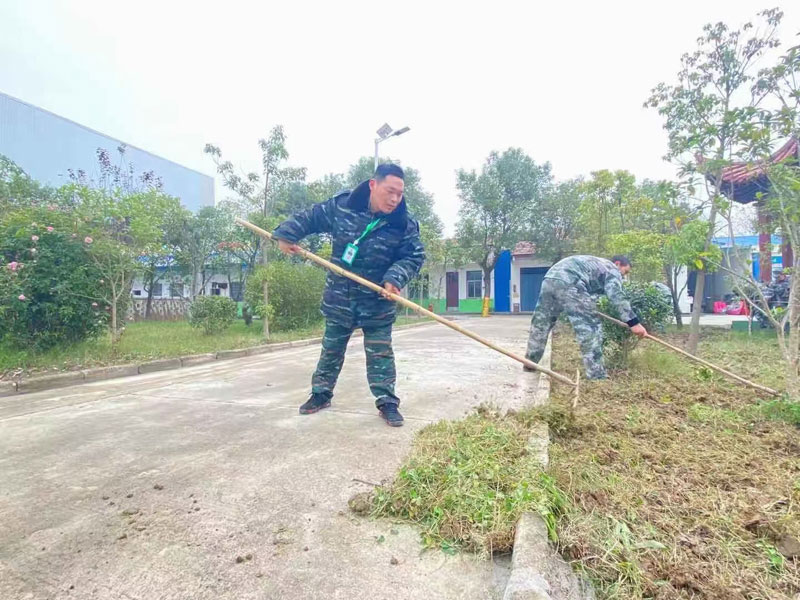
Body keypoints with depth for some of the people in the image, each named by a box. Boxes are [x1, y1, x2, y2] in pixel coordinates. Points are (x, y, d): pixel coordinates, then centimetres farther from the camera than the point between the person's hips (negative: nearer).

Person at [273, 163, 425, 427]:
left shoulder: (404, 224, -13)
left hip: (377, 301, -1)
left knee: (380, 353, 3)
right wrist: (286, 234, -4)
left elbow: (414, 256, -10)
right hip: (339, 297, 2)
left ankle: (387, 402, 16)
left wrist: (395, 278, -26)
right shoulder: (340, 207, -10)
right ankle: (321, 393, 33)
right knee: (331, 349, 15)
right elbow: (309, 217, 4)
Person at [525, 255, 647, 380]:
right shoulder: (612, 270, 13)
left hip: (550, 278, 9)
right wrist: (633, 322, -9)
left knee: (540, 323, 18)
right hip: (568, 283, -9)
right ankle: (597, 376, 0)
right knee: (590, 328, -2)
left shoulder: (598, 264, 39)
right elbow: (616, 296, -5)